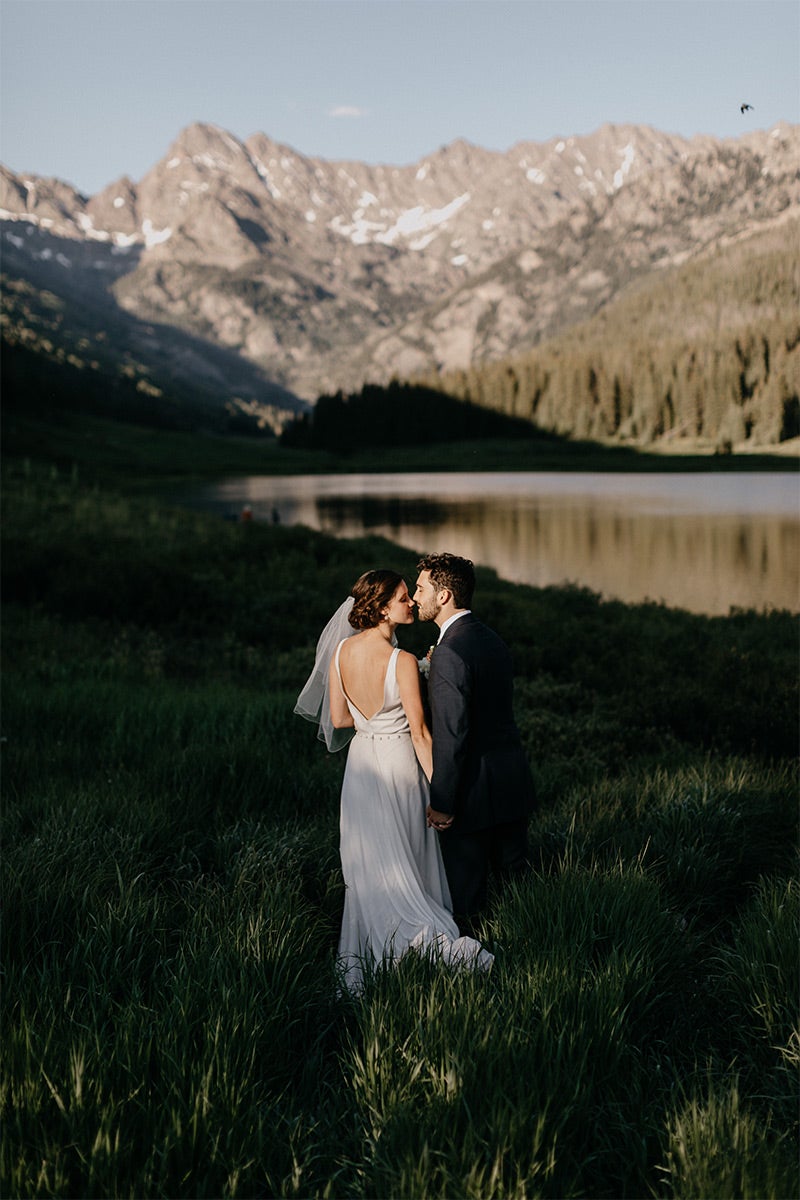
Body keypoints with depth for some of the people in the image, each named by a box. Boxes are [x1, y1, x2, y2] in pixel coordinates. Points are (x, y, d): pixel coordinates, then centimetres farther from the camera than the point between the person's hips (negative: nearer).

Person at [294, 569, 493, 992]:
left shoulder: (341, 650, -6)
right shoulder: (403, 662, -21)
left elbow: (338, 721, 0)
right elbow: (419, 732, -17)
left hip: (361, 762, 4)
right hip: (399, 763, -4)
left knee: (368, 866, 14)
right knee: (403, 859, 11)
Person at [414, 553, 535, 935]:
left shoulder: (449, 653, -21)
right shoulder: (494, 641, 8)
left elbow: (450, 734, -22)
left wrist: (441, 802, -17)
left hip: (474, 789, -9)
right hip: (513, 785, 9)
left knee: (466, 892, 5)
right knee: (514, 873, 19)